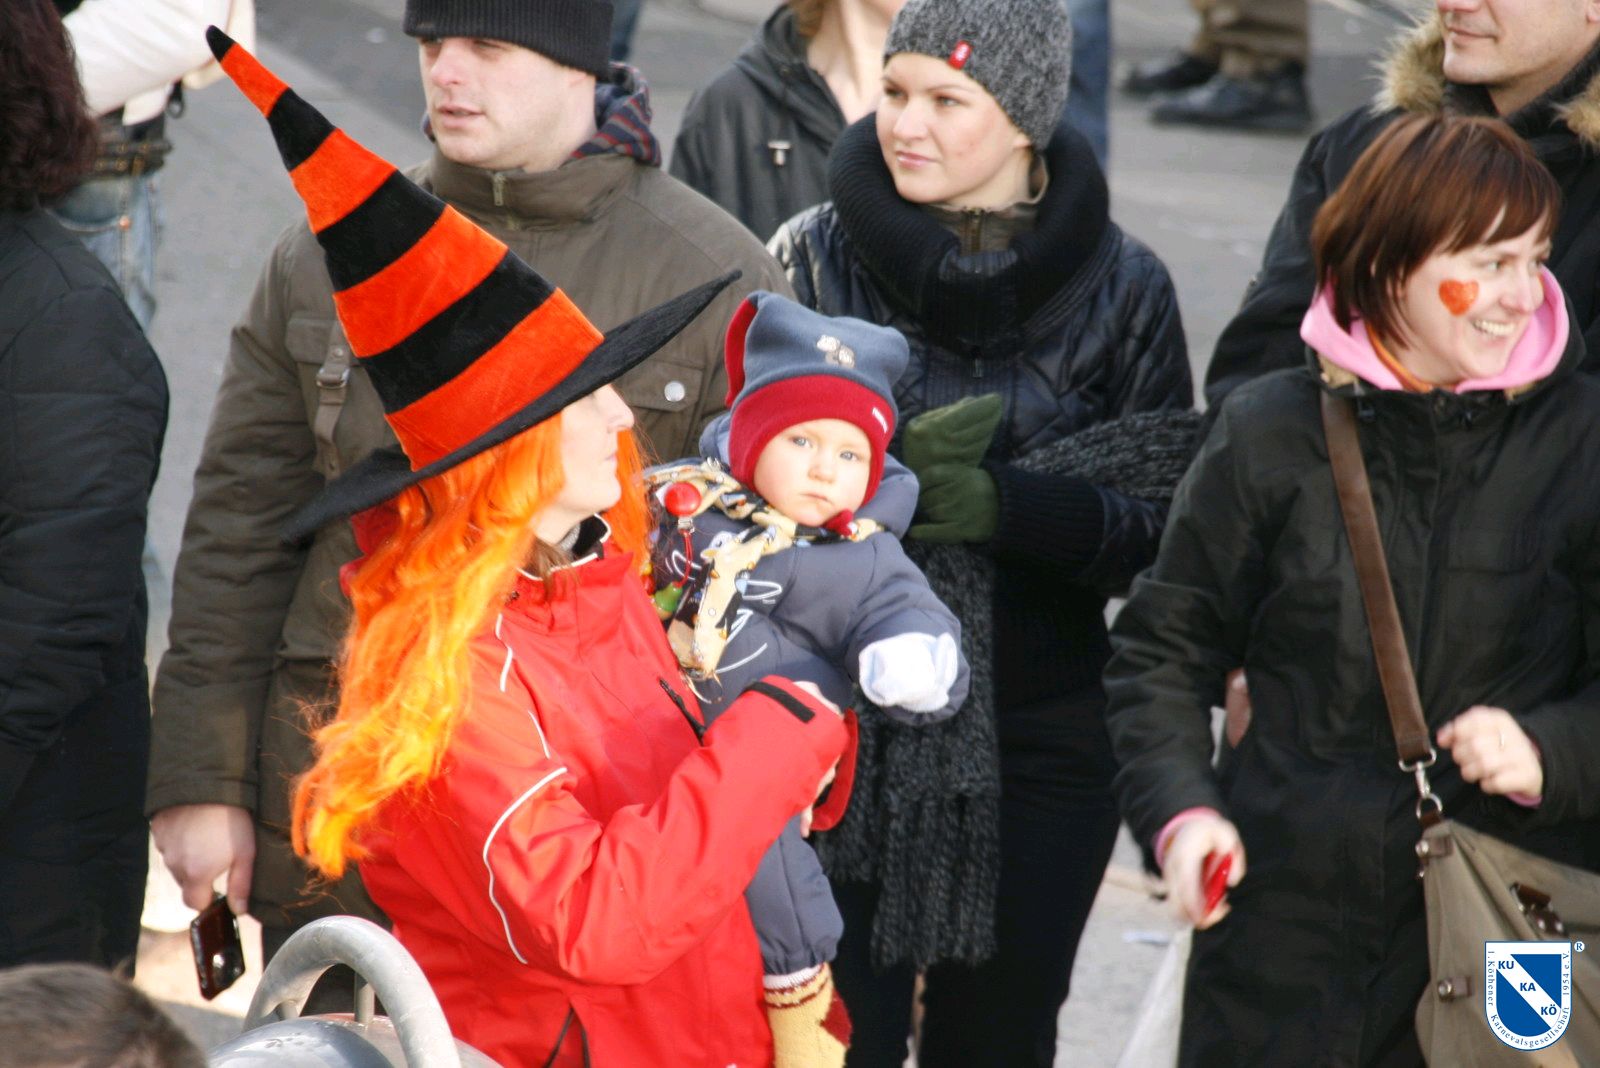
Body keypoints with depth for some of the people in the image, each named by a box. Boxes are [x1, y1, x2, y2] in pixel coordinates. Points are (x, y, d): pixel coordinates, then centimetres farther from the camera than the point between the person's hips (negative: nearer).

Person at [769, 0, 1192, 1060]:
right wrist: (891, 467, -19)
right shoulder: (816, 256, -1)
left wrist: (1007, 505, -19)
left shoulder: (1123, 287, 0)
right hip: (842, 727, -1)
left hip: (1037, 745, 1)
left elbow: (1158, 528, -1)